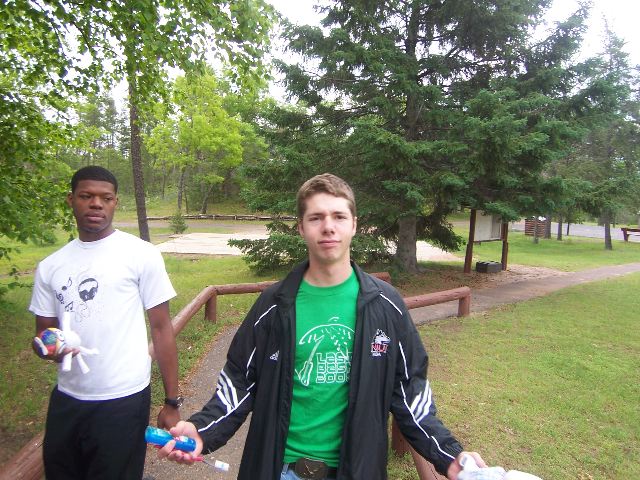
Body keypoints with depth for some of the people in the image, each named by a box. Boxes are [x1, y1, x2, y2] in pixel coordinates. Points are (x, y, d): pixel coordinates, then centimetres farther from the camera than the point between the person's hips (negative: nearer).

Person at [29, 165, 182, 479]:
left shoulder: (141, 255, -7)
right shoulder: (50, 267, 6)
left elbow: (161, 328, -5)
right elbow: (43, 331, 12)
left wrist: (171, 402, -6)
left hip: (123, 402, -4)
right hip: (66, 400, 4)